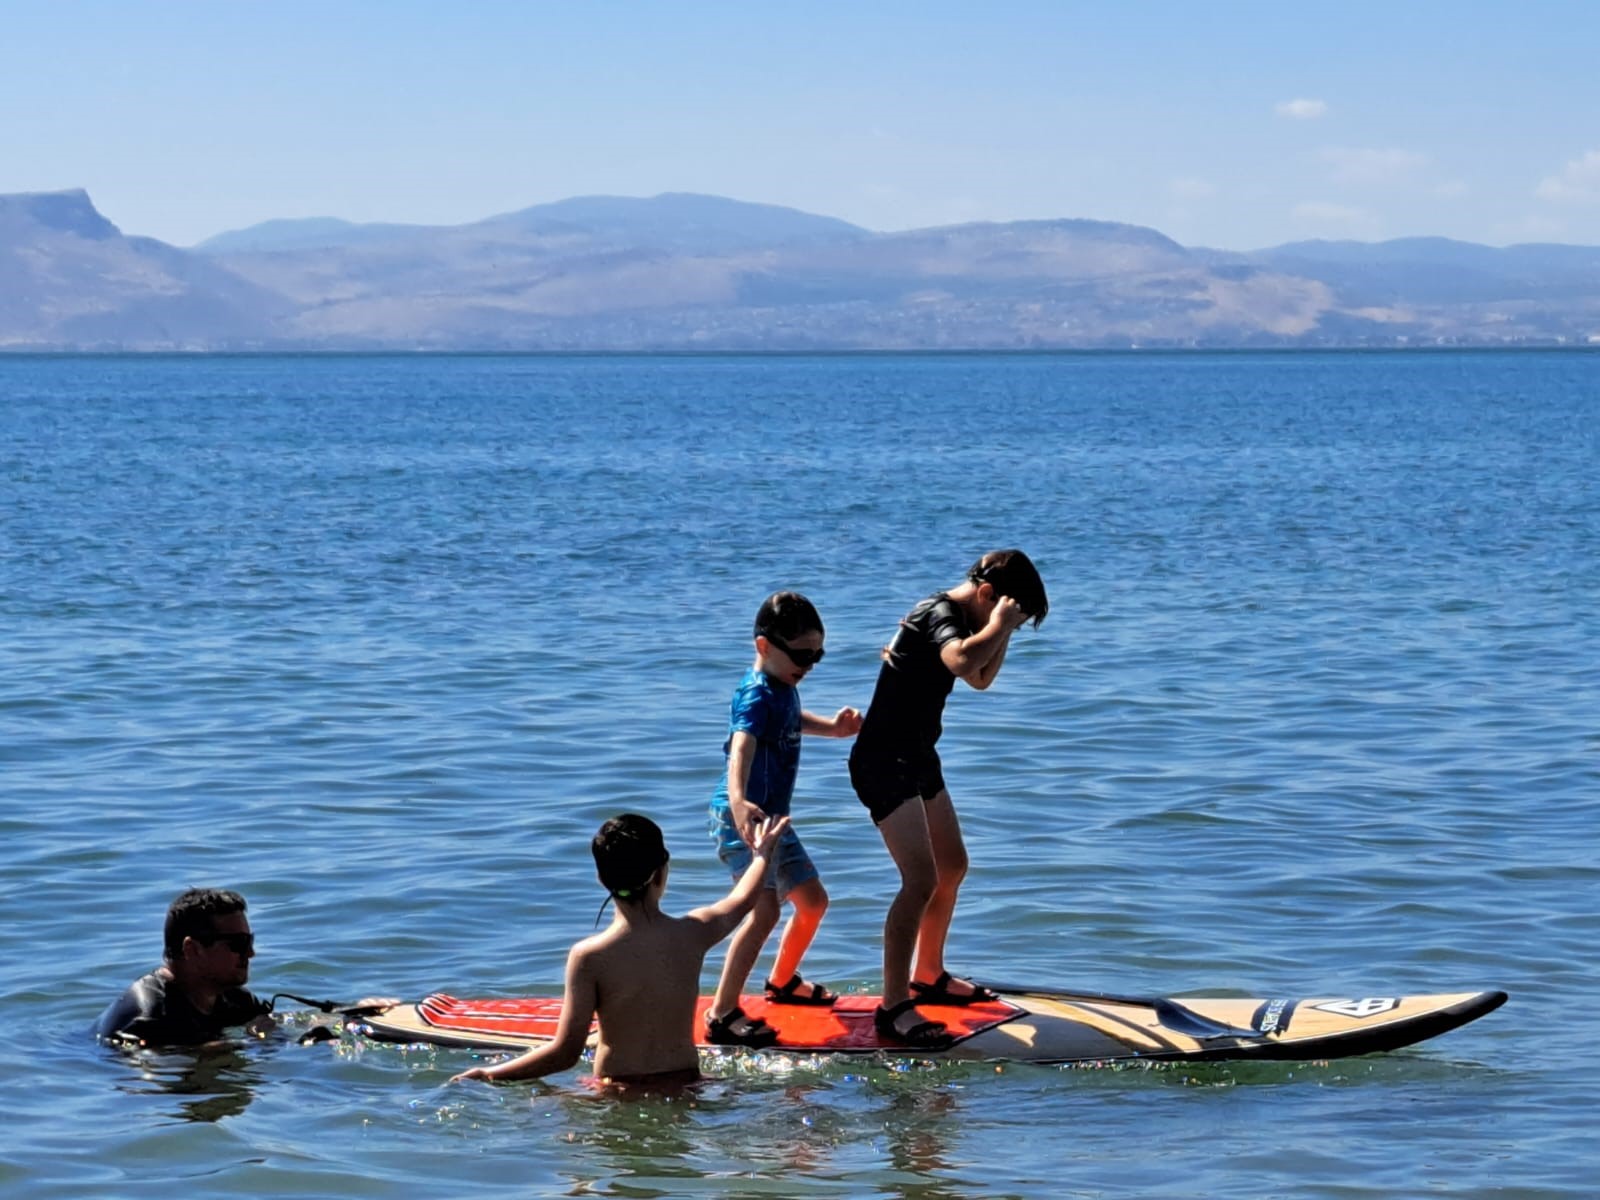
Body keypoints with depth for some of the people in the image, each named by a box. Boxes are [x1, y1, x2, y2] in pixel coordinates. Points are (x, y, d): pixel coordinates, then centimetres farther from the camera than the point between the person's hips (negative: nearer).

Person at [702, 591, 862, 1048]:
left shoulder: (784, 688, 10)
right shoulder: (757, 696, -21)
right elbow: (741, 747, -40)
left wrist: (832, 727, 16)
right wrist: (739, 800, -59)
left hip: (772, 817, 10)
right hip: (742, 818, -10)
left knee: (813, 900, 21)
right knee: (765, 907, -25)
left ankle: (783, 982, 43)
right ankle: (722, 1014, -26)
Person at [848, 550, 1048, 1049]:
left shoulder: (955, 616, 10)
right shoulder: (940, 614, -20)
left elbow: (982, 678, 25)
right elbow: (962, 660, -43)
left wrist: (1004, 631, 9)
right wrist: (998, 625, -25)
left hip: (917, 759, 11)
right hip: (884, 762, -11)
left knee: (952, 867, 22)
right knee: (921, 880, -18)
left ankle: (928, 977, 38)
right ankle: (893, 1007, -17)